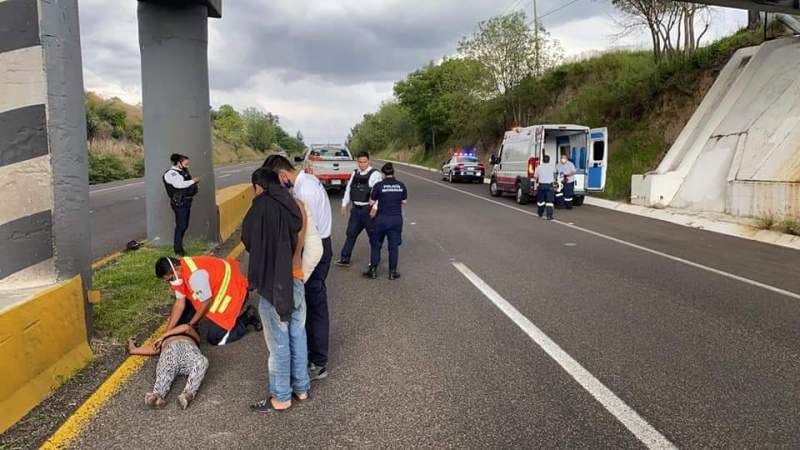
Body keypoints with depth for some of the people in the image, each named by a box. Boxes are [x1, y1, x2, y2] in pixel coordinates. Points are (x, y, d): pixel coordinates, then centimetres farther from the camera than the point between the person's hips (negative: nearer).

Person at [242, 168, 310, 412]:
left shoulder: (261, 207, -13)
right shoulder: (295, 205, 5)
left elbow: (247, 240, -4)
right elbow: (300, 241, 9)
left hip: (273, 283, -6)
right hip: (296, 280, 6)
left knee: (278, 341, 3)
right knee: (297, 335, 16)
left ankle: (281, 397, 14)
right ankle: (301, 387, 28)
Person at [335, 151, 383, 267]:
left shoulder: (375, 174, -11)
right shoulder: (355, 173, 10)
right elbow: (348, 189, 18)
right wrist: (344, 205, 17)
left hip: (368, 210, -6)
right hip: (356, 209, 6)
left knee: (373, 235, 6)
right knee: (351, 234, 8)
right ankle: (345, 259, 15)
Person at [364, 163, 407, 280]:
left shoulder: (379, 186, -8)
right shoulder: (401, 185, 1)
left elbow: (372, 202, -1)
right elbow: (405, 201, 12)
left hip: (382, 219, -2)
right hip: (396, 219, 2)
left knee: (375, 245, 11)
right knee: (394, 246, 9)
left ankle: (373, 271, 15)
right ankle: (393, 272, 13)